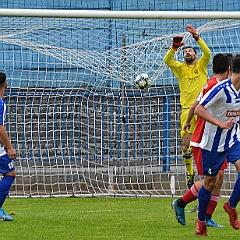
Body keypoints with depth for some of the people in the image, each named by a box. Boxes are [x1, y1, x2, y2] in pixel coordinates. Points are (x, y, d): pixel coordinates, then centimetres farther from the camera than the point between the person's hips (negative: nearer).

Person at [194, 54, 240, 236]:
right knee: (210, 183, 6)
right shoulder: (221, 89, -21)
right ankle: (201, 221, 25)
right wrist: (220, 123, -31)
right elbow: (199, 110, -24)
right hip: (213, 143, -5)